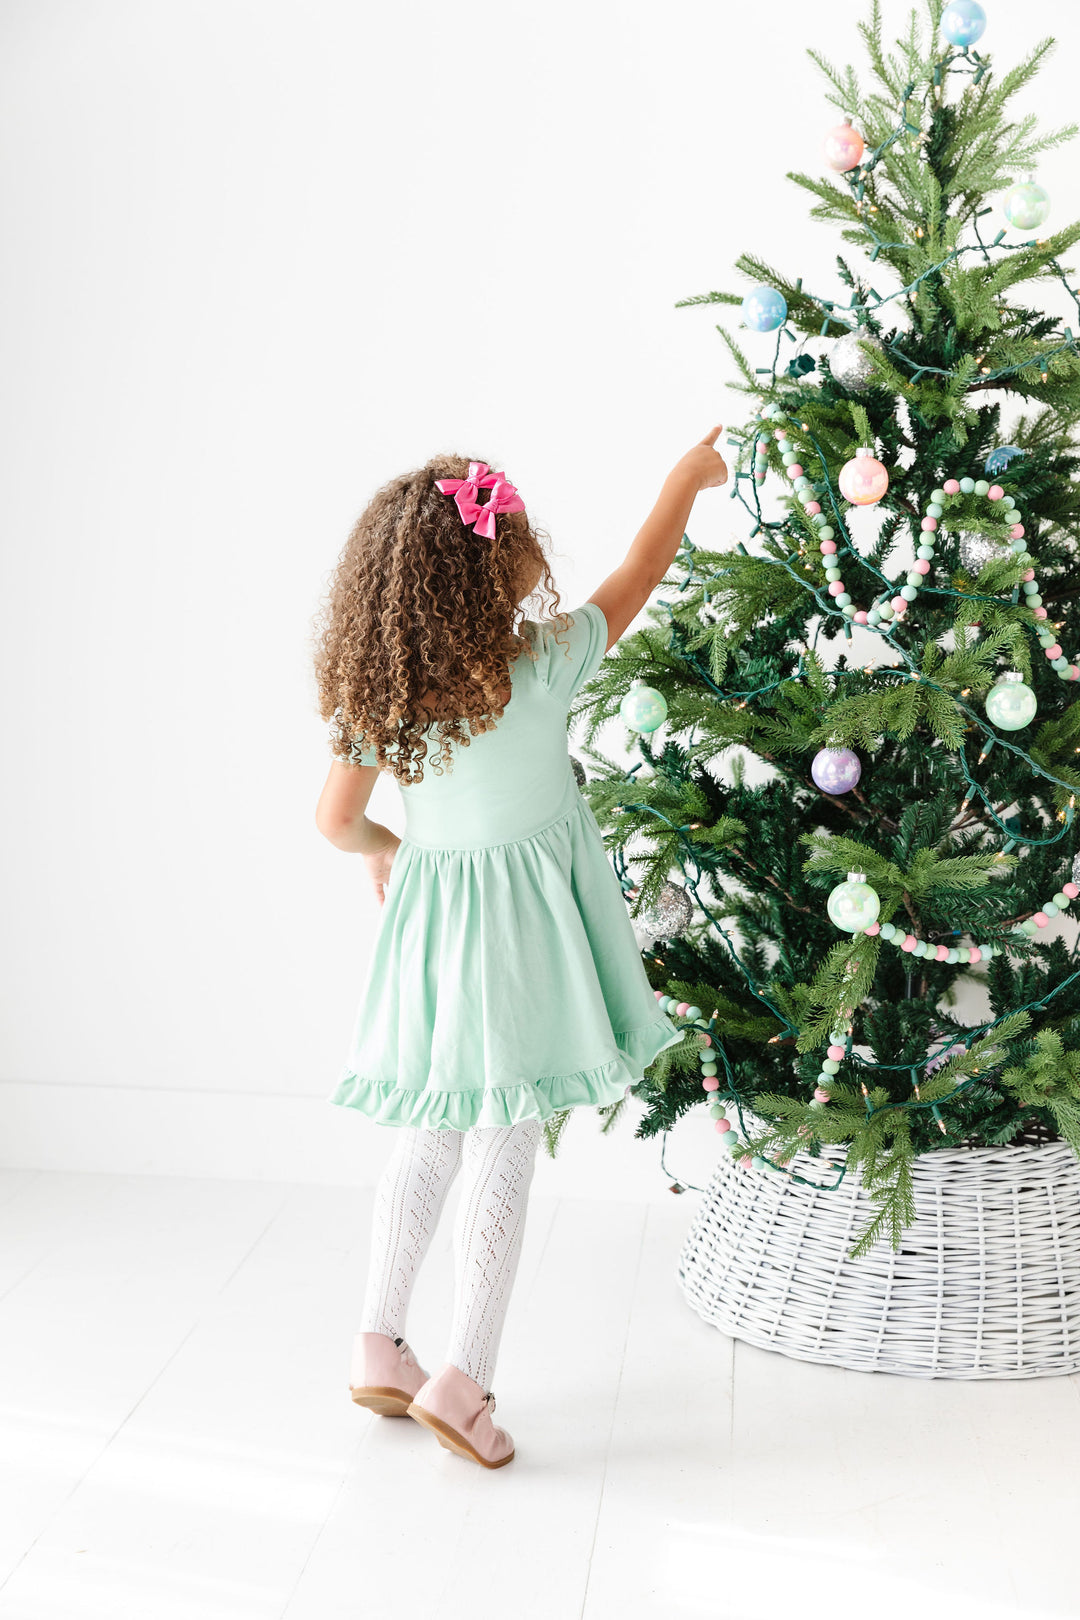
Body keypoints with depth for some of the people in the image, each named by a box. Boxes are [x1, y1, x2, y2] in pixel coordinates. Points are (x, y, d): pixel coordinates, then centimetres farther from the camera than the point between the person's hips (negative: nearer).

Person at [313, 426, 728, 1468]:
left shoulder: (375, 688, -6)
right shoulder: (541, 666, -16)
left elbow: (336, 819, 2)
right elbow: (635, 578, 0)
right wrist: (684, 481, 16)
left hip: (431, 914, 5)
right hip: (520, 928, -5)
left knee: (430, 1138, 18)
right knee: (504, 1147, 6)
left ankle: (378, 1347, 28)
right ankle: (464, 1376, 12)